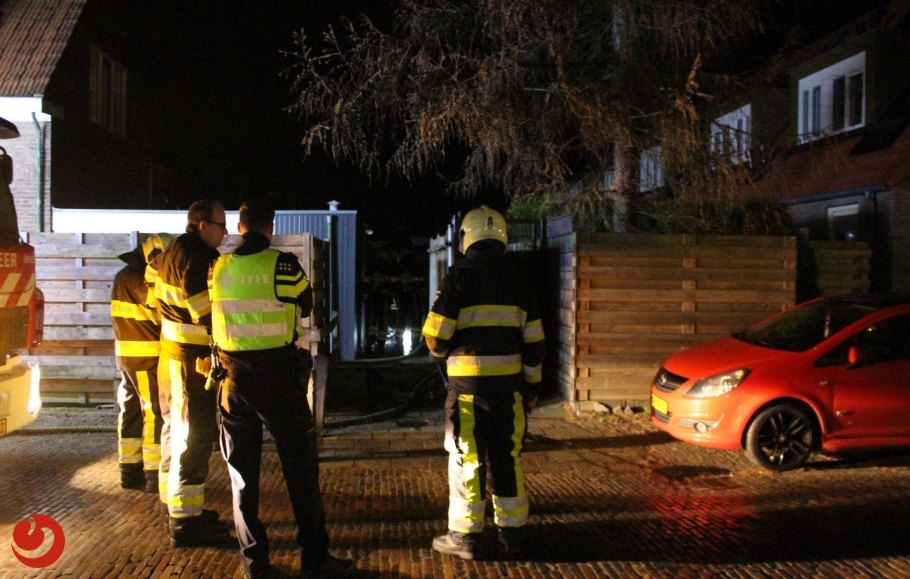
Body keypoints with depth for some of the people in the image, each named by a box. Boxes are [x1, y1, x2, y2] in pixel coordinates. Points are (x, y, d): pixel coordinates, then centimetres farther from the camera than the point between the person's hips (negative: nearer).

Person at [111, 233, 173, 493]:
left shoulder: (124, 276, 13)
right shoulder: (139, 280, -17)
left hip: (127, 356, 10)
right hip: (148, 358, -9)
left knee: (131, 411, 12)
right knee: (157, 414, -3)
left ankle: (130, 470, 19)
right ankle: (155, 474, 1)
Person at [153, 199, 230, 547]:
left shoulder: (170, 253, 13)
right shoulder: (198, 257, -18)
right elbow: (207, 312, -21)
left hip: (172, 357, 11)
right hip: (193, 360, -11)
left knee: (177, 432, 18)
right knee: (194, 437, -5)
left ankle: (176, 508, 32)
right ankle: (185, 522, 0)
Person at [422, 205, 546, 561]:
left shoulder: (459, 278, -5)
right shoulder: (517, 281, 7)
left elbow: (435, 335, -7)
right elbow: (534, 341, 8)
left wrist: (443, 353, 15)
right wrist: (531, 385, 16)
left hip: (469, 383, -4)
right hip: (509, 382, 4)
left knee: (467, 458, 4)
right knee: (507, 458, 12)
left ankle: (464, 537, 11)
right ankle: (512, 535, 19)